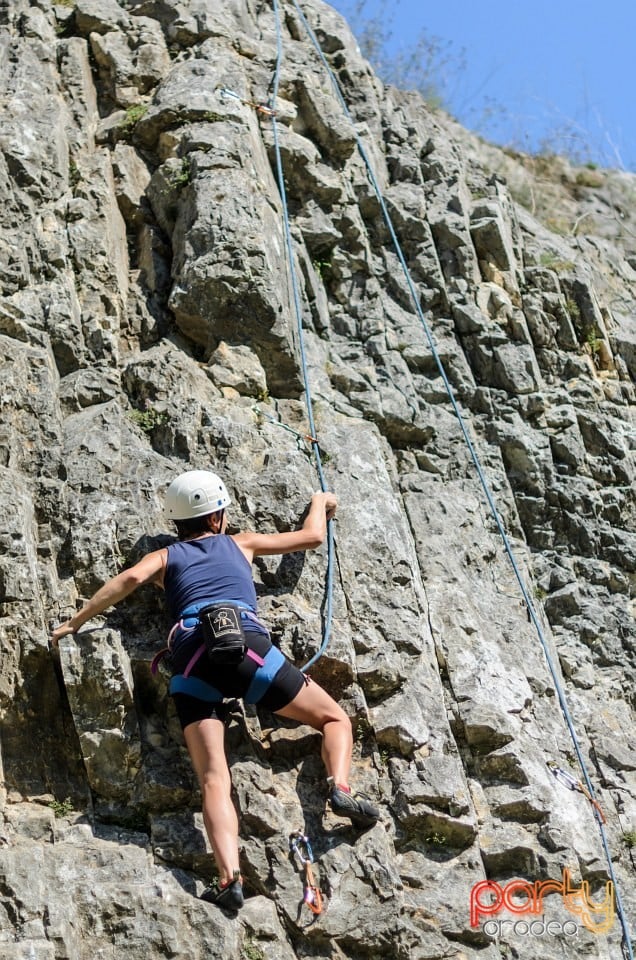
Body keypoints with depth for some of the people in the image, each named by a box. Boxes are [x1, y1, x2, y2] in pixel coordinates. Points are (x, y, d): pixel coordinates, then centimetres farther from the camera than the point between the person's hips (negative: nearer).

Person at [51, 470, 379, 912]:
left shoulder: (164, 557, 27)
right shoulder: (241, 543, 28)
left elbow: (131, 578, 4)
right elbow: (313, 536, 38)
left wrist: (74, 623, 8)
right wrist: (320, 503, 60)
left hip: (192, 662, 1)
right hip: (247, 646, -1)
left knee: (214, 779, -9)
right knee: (334, 717, 16)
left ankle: (230, 877, -30)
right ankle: (341, 787, -13)